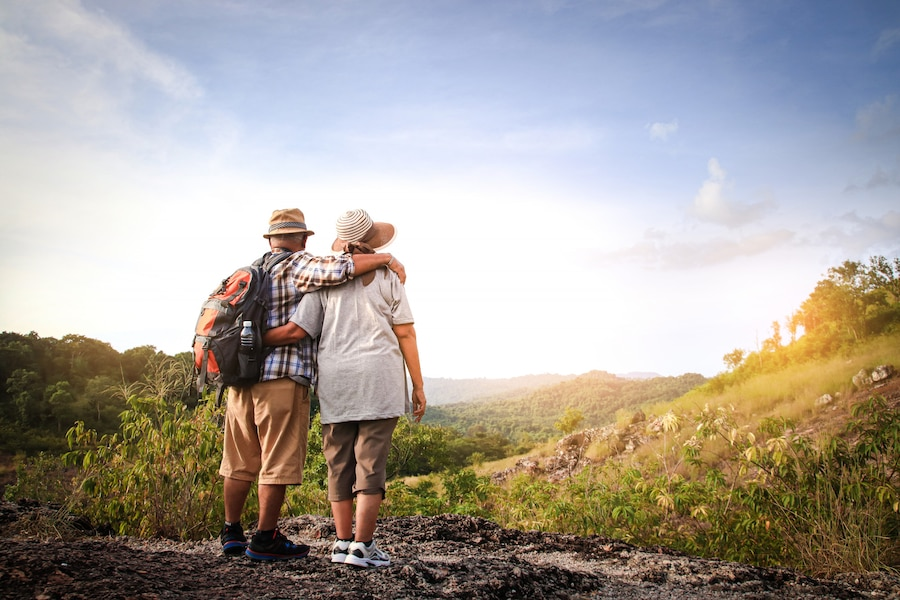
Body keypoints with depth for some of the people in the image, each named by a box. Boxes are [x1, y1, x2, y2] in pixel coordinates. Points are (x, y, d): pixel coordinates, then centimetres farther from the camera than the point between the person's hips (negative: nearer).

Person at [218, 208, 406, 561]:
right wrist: (386, 258, -14)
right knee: (279, 462, 1)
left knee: (241, 462, 15)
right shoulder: (298, 266, -6)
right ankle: (265, 540, 6)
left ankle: (231, 533, 25)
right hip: (282, 379, -8)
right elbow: (337, 269, -23)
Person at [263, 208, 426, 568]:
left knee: (339, 463, 10)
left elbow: (296, 330, -1)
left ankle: (343, 542, 14)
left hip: (335, 381, 2)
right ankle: (362, 546, 0)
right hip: (379, 380, -2)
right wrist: (417, 385, 4)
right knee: (371, 463, 0)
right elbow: (405, 334, 0)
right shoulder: (387, 278, 2)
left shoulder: (324, 281, 6)